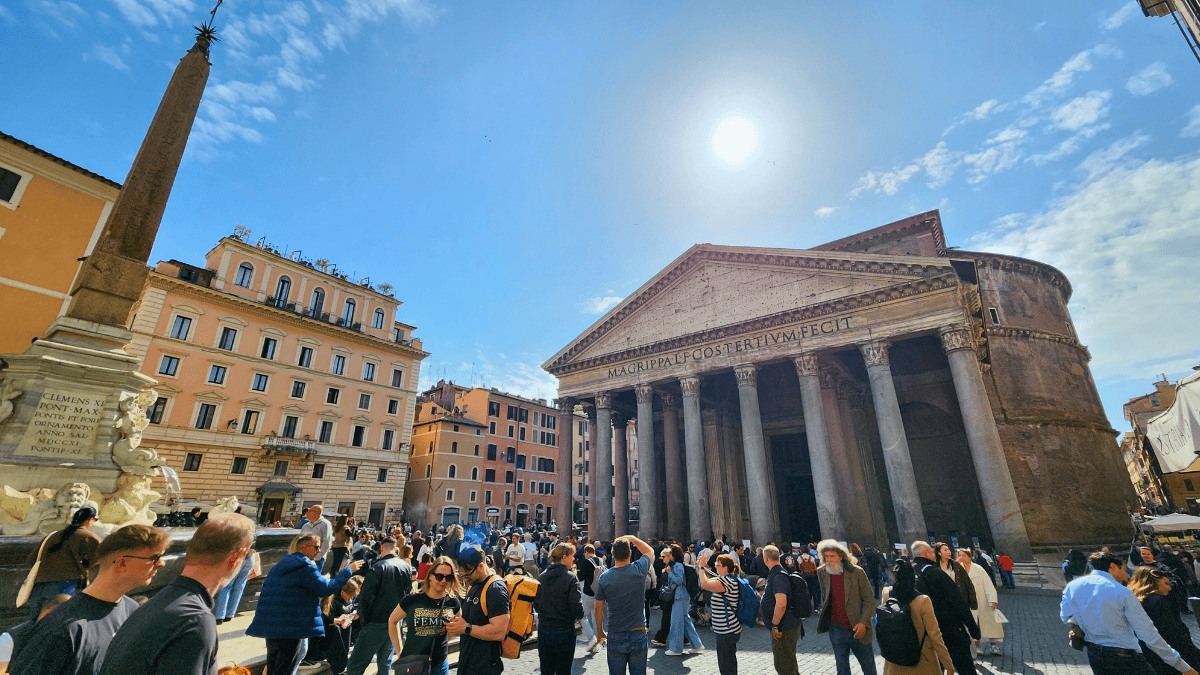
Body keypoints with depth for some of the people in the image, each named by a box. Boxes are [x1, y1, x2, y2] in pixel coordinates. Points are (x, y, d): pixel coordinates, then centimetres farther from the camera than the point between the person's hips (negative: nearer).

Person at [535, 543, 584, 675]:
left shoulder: (541, 577, 0)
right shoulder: (570, 578, -15)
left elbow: (535, 606, 7)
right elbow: (577, 608, -17)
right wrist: (579, 615, 4)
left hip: (543, 630, 5)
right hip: (564, 632, -5)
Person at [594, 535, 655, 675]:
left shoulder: (604, 577, -8)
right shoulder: (639, 570, -11)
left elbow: (598, 609, 1)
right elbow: (650, 551, 10)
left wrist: (600, 631, 15)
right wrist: (632, 538, 12)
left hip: (615, 637, 0)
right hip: (638, 636, 0)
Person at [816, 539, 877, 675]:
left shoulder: (857, 572, -10)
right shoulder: (822, 573, -1)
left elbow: (869, 600, -7)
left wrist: (863, 622, -15)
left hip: (859, 629, -2)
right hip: (837, 629, 2)